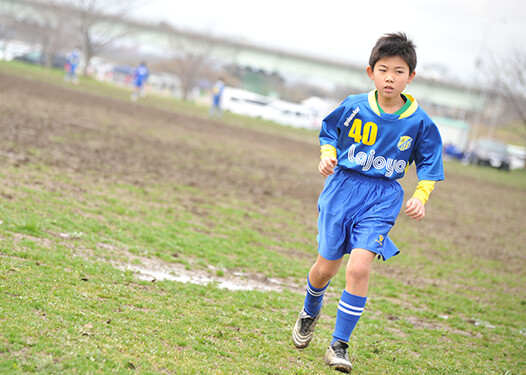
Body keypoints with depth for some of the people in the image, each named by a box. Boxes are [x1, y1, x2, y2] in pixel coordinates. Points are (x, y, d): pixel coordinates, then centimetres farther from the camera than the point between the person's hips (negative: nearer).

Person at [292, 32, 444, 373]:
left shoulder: (420, 123, -6)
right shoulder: (353, 107, -5)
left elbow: (429, 165, 4)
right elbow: (329, 132, 12)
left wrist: (420, 198, -12)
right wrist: (327, 155, -8)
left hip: (382, 199, -1)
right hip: (342, 188, 1)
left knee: (359, 267, -18)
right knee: (326, 268, 8)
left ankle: (340, 344, -4)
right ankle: (310, 313, 43)